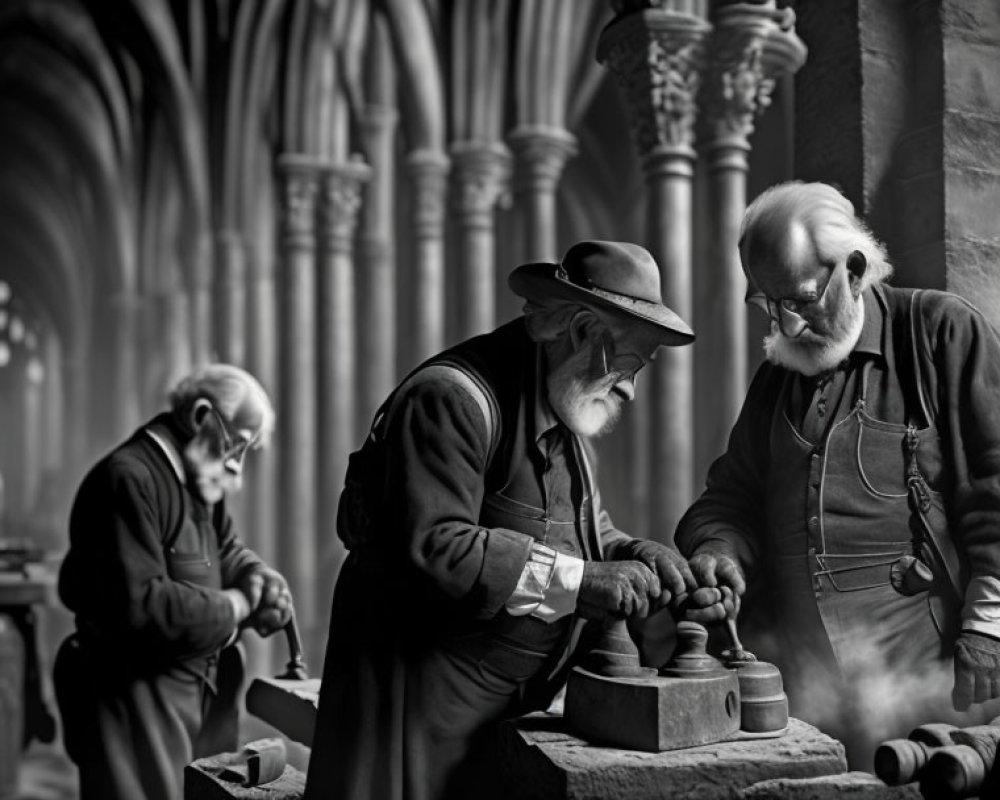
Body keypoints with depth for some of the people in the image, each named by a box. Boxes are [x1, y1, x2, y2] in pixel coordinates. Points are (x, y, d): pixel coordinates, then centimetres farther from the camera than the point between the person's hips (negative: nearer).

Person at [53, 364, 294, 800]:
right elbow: (139, 605, -29)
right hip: (137, 710, -10)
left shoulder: (196, 482, 11)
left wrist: (258, 577, -1)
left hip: (201, 698, 10)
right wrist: (233, 606, -18)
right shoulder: (128, 479, -21)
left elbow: (225, 549, 22)